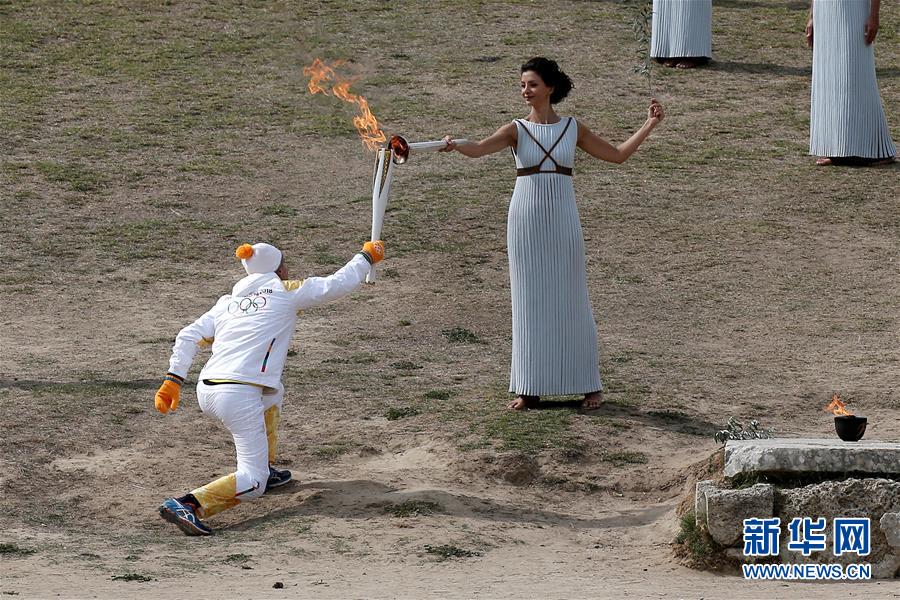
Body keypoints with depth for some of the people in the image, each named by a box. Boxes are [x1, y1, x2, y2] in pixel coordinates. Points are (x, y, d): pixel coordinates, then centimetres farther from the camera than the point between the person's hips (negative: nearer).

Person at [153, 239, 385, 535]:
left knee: (272, 393, 36)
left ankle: (265, 469, 38)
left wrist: (173, 381, 8)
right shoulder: (286, 292, 5)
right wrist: (367, 256, 24)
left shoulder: (228, 301, 20)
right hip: (240, 397, -7)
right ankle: (188, 505, -27)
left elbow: (188, 337, 11)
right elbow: (339, 284, 9)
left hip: (205, 393, 7)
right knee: (253, 484, -5)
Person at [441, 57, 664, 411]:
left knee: (570, 300, 2)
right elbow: (479, 149, -17)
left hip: (562, 220, 0)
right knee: (529, 302, 3)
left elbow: (618, 155, 11)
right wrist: (455, 146, -38)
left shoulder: (573, 129, 5)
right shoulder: (516, 130, 1)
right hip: (525, 220, 0)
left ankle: (589, 385, 10)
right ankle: (530, 389, 8)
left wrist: (649, 126, 4)